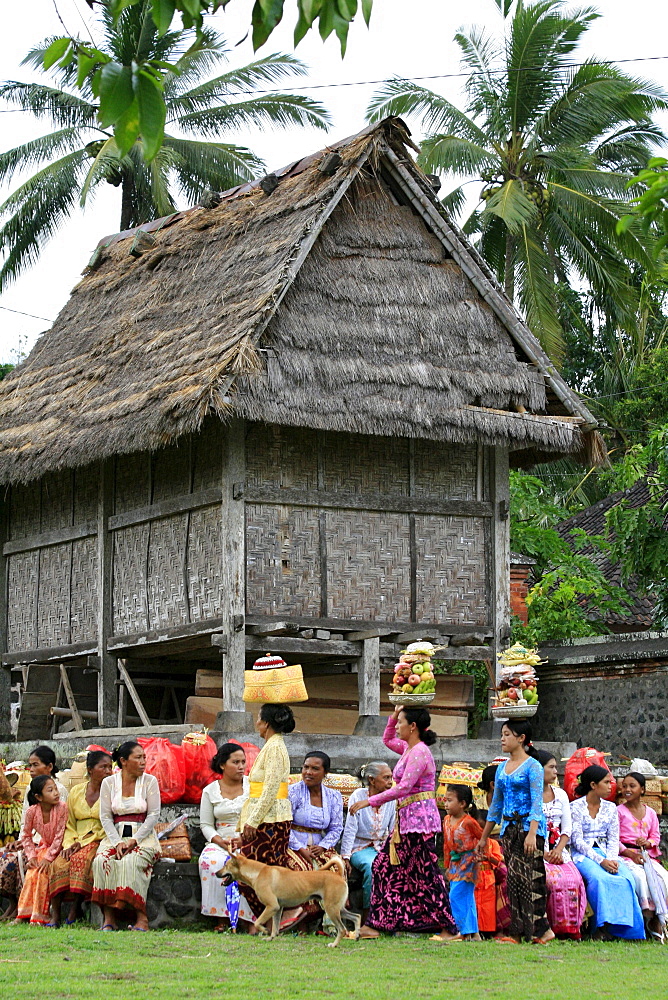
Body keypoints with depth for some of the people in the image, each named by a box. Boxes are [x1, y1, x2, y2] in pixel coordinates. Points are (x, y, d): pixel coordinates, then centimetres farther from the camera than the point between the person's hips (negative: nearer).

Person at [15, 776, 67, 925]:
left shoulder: (62, 808, -20)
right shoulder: (32, 811, -10)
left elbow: (59, 835, -18)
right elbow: (26, 835, 2)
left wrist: (48, 857, -21)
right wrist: (31, 856, -9)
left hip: (56, 849, -4)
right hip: (42, 846, 4)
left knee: (42, 872, -24)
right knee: (31, 872, -18)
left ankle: (39, 915, -18)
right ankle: (23, 914, -9)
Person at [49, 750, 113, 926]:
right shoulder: (76, 792, 14)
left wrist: (83, 843, -11)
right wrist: (69, 844, -3)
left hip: (100, 842, -3)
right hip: (76, 843, 3)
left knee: (81, 859, -34)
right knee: (59, 863, -26)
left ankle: (74, 912, -31)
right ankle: (55, 916, -28)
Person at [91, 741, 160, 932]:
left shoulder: (149, 781, 4)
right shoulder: (109, 783, 8)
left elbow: (153, 815, -1)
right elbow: (105, 817, 4)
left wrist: (135, 840, -12)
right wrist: (117, 842, -12)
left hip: (143, 836, -2)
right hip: (116, 835, 2)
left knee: (131, 862, -34)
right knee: (102, 861, -29)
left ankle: (141, 917, -31)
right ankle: (109, 918, -28)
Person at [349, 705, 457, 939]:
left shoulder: (419, 752, -16)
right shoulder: (408, 748, 14)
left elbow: (403, 788, -22)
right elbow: (387, 740, 36)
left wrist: (370, 801, -20)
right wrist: (394, 715, 20)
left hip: (419, 819, -10)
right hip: (407, 820, 10)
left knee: (426, 873, -6)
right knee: (386, 867, 9)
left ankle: (448, 928, -1)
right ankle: (375, 924, 11)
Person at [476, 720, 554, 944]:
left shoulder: (532, 766, -6)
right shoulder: (502, 768, 16)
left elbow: (537, 803, -14)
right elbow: (496, 804, 21)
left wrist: (532, 833, -25)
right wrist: (484, 838, 22)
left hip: (529, 825, -7)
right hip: (509, 828, 7)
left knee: (529, 877, -11)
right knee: (514, 878, 4)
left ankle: (542, 929, -8)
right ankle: (518, 933, 7)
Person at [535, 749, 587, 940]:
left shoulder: (560, 794, 16)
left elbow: (567, 829, 13)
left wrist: (558, 850, -5)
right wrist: (542, 853, -14)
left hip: (558, 851, 4)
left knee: (574, 879, -22)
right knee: (554, 879, -29)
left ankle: (570, 929, -17)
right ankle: (555, 927, -22)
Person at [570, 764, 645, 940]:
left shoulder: (610, 808, 17)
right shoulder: (575, 807, 0)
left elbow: (614, 839, 11)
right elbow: (577, 841, -8)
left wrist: (611, 859, -11)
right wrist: (601, 861, -19)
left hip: (606, 853, 4)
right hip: (582, 855, -4)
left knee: (626, 878, -28)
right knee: (600, 878, -37)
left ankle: (628, 928, -27)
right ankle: (603, 925, -31)